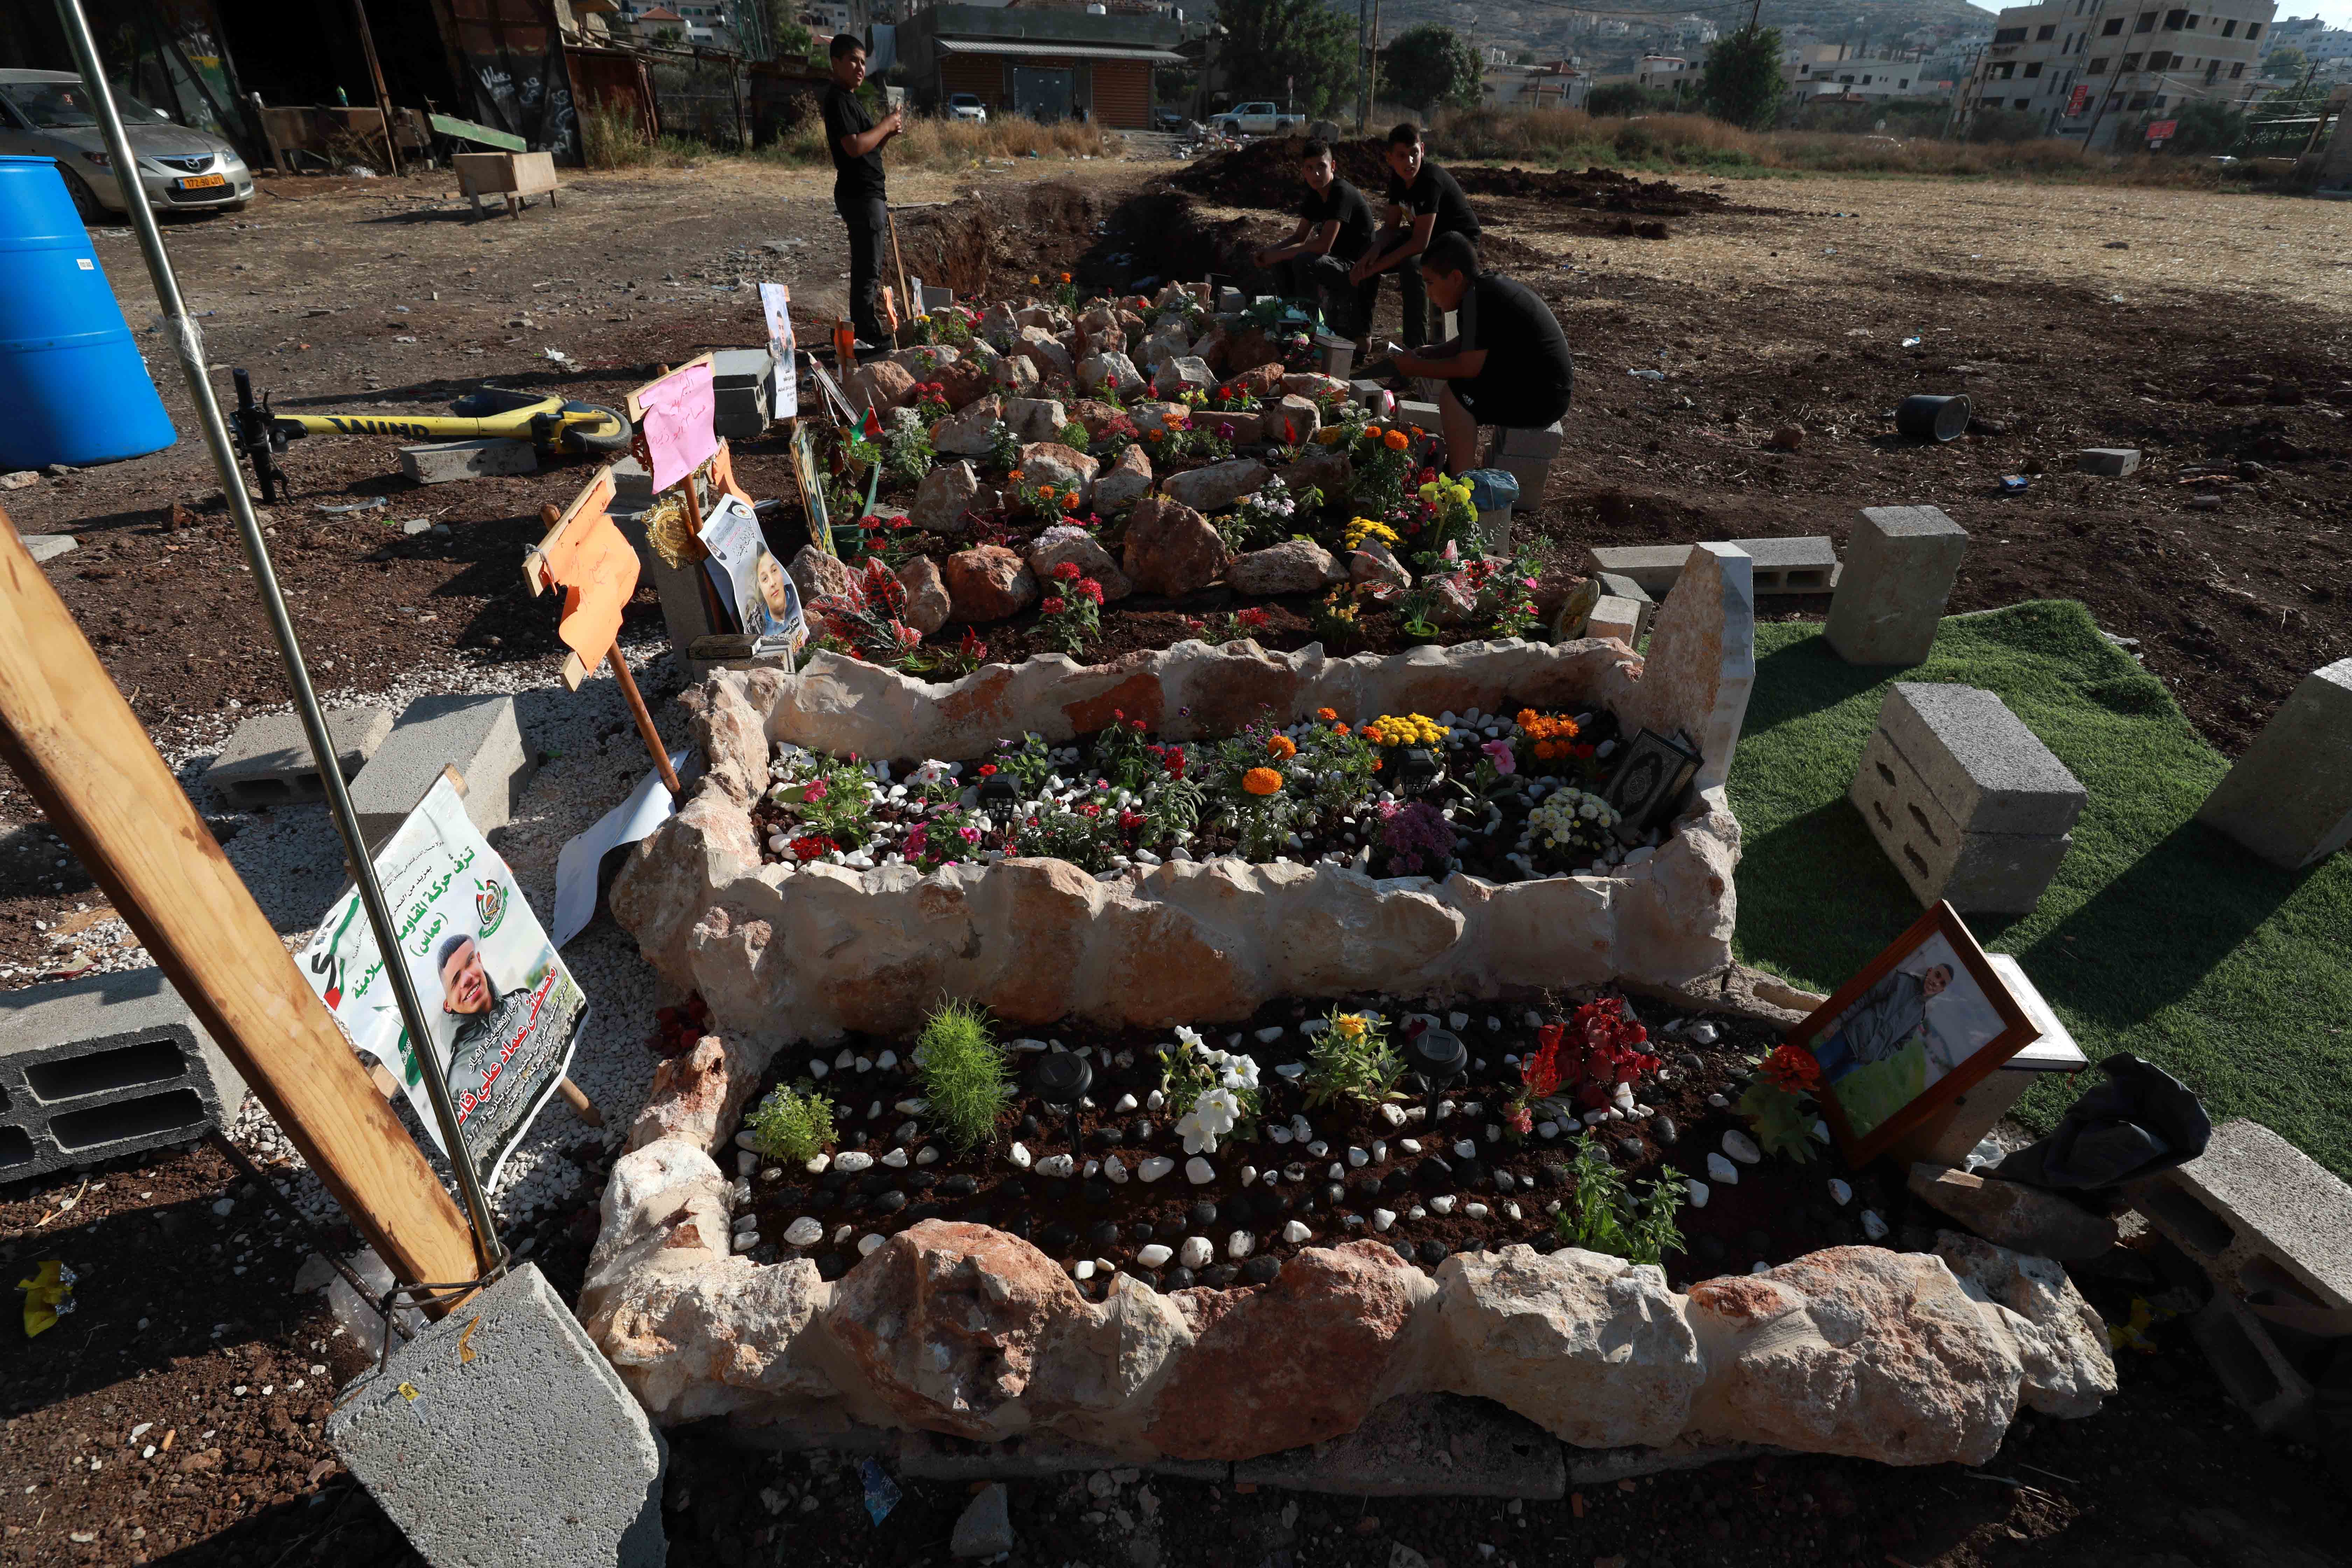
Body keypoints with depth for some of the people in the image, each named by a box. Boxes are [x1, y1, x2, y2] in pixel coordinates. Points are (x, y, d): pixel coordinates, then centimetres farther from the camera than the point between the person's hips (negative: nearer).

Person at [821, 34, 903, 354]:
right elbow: (855, 147, -24)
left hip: (868, 194, 11)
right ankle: (867, 336, -8)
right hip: (860, 195, -11)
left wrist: (889, 132, 7)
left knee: (868, 268, 14)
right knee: (868, 270, -10)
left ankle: (866, 333, 20)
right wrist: (886, 125, -12)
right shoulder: (837, 100, -12)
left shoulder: (849, 99, 20)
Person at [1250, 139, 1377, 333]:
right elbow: (1300, 237, 9)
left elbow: (1324, 245, -29)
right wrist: (1269, 252, -9)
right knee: (1281, 260, 3)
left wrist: (1278, 254, -22)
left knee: (1304, 262, -30)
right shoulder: (1316, 194, 5)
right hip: (1337, 262, 9)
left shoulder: (1342, 193, -21)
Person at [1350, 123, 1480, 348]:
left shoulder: (1431, 180, -30)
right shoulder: (1398, 178, -6)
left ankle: (1416, 347, -30)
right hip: (1425, 235, 8)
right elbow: (1392, 226, 0)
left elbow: (1420, 243, -34)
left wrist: (1376, 267, -32)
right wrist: (1375, 249, -22)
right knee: (1365, 259, -4)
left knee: (1410, 265, -37)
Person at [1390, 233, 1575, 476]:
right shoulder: (1488, 285, 9)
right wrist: (1423, 356, 7)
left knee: (1453, 394, -19)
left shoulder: (1478, 298, -20)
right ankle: (1460, 461, 22)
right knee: (1450, 380, 18)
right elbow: (1466, 345, 19)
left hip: (1542, 399, -10)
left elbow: (1469, 366, -25)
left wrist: (1417, 368, -11)